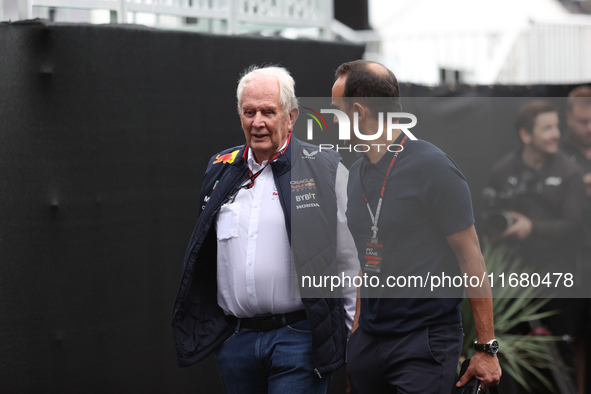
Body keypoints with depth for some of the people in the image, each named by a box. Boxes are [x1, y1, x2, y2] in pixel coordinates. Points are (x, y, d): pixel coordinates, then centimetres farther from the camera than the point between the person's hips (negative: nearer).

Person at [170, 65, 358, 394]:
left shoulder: (325, 170, -1)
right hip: (235, 340, 5)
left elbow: (350, 263, 1)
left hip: (299, 338, -5)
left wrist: (354, 338, -1)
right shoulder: (221, 170, 12)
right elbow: (206, 254, 22)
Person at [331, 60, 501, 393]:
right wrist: (359, 324, 18)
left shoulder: (433, 167, -11)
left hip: (426, 339, -7)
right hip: (369, 339, 7)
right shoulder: (358, 174, 12)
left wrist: (487, 348, -13)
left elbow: (471, 257, -11)